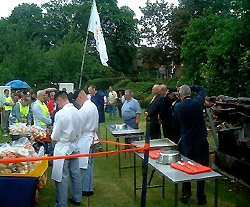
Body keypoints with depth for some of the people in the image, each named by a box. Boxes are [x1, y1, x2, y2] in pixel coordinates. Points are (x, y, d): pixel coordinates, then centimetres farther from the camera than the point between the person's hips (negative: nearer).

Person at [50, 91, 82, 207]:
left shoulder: (60, 114, -19)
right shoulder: (76, 112, 1)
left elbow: (55, 136, -12)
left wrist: (53, 142, 7)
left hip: (63, 148, -7)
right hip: (74, 147, 7)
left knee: (62, 177, 2)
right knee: (75, 174, 17)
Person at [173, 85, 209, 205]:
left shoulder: (177, 107, -9)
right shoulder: (198, 102, -11)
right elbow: (202, 89, 9)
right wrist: (189, 87, 12)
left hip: (186, 142, 1)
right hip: (201, 141, -1)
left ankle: (186, 196, 23)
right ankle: (201, 198, 18)